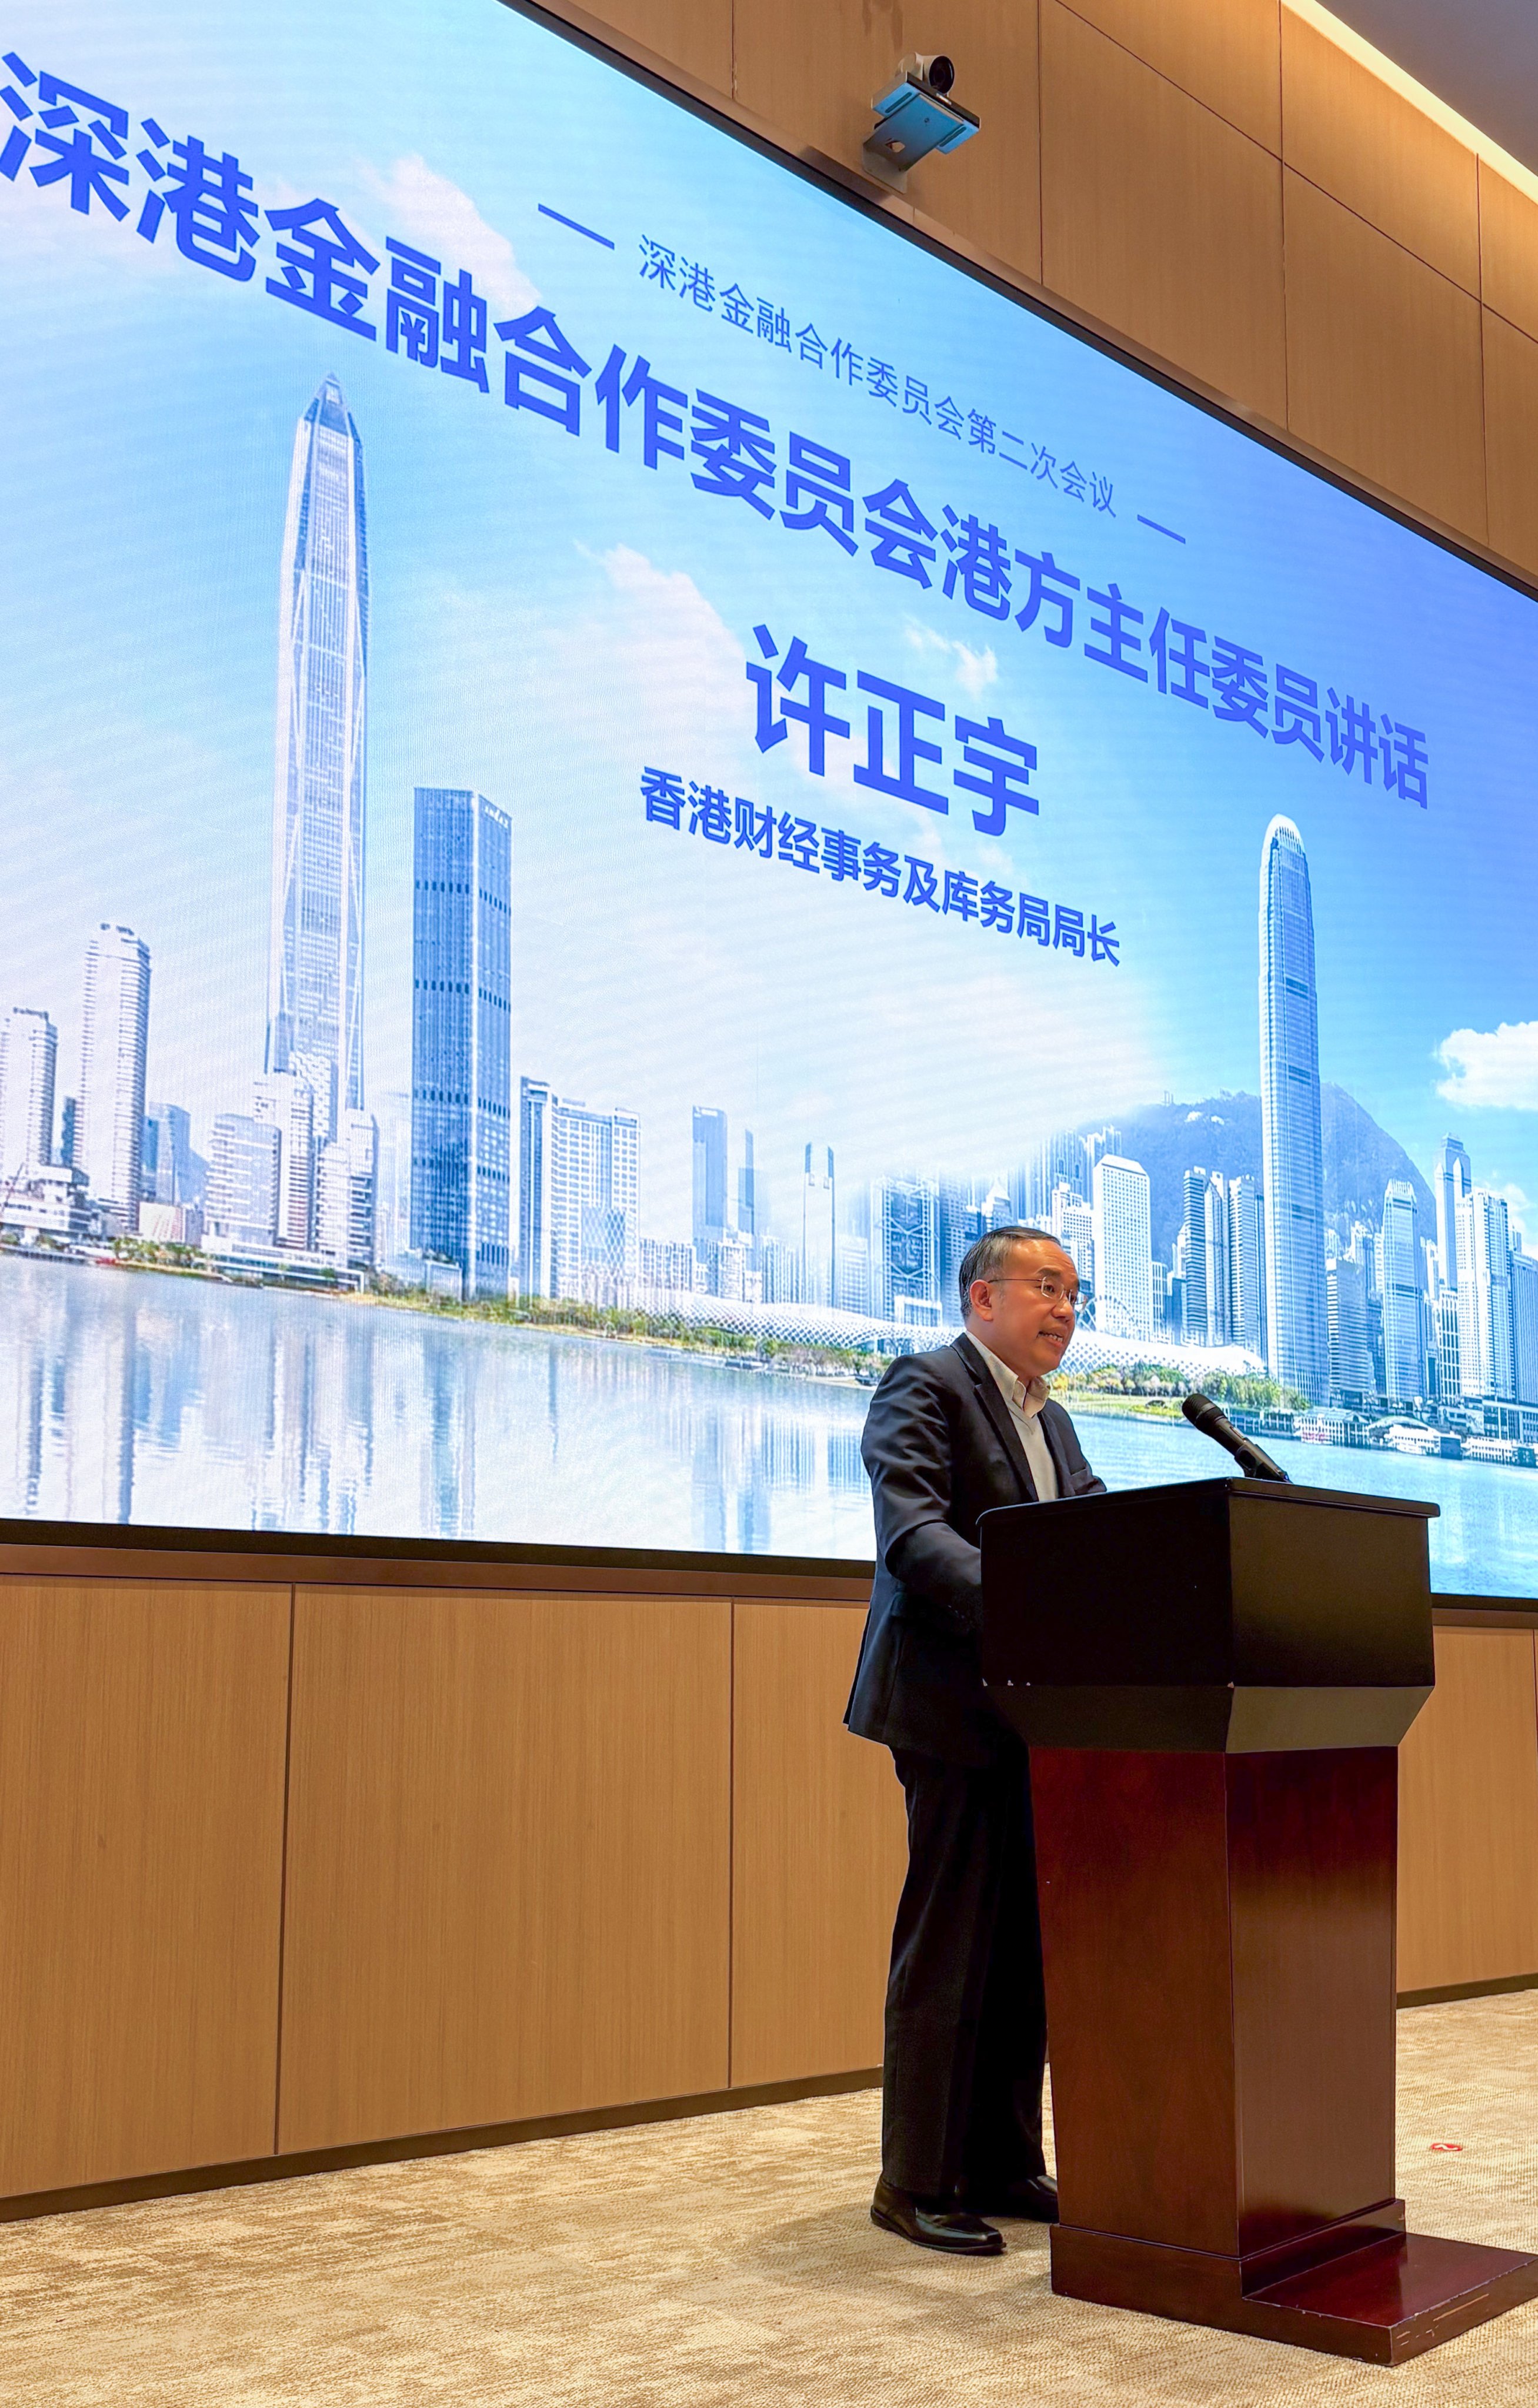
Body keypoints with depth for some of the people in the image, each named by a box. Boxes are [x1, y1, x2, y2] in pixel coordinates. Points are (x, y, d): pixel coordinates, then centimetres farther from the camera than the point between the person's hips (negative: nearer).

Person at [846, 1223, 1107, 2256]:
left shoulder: (1053, 1422, 20)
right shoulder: (924, 1387, -6)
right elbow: (911, 1533, -20)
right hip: (959, 1705, -8)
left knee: (1025, 1947, 11)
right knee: (949, 1946, -4)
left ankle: (1004, 2165, 21)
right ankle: (917, 2184, 6)